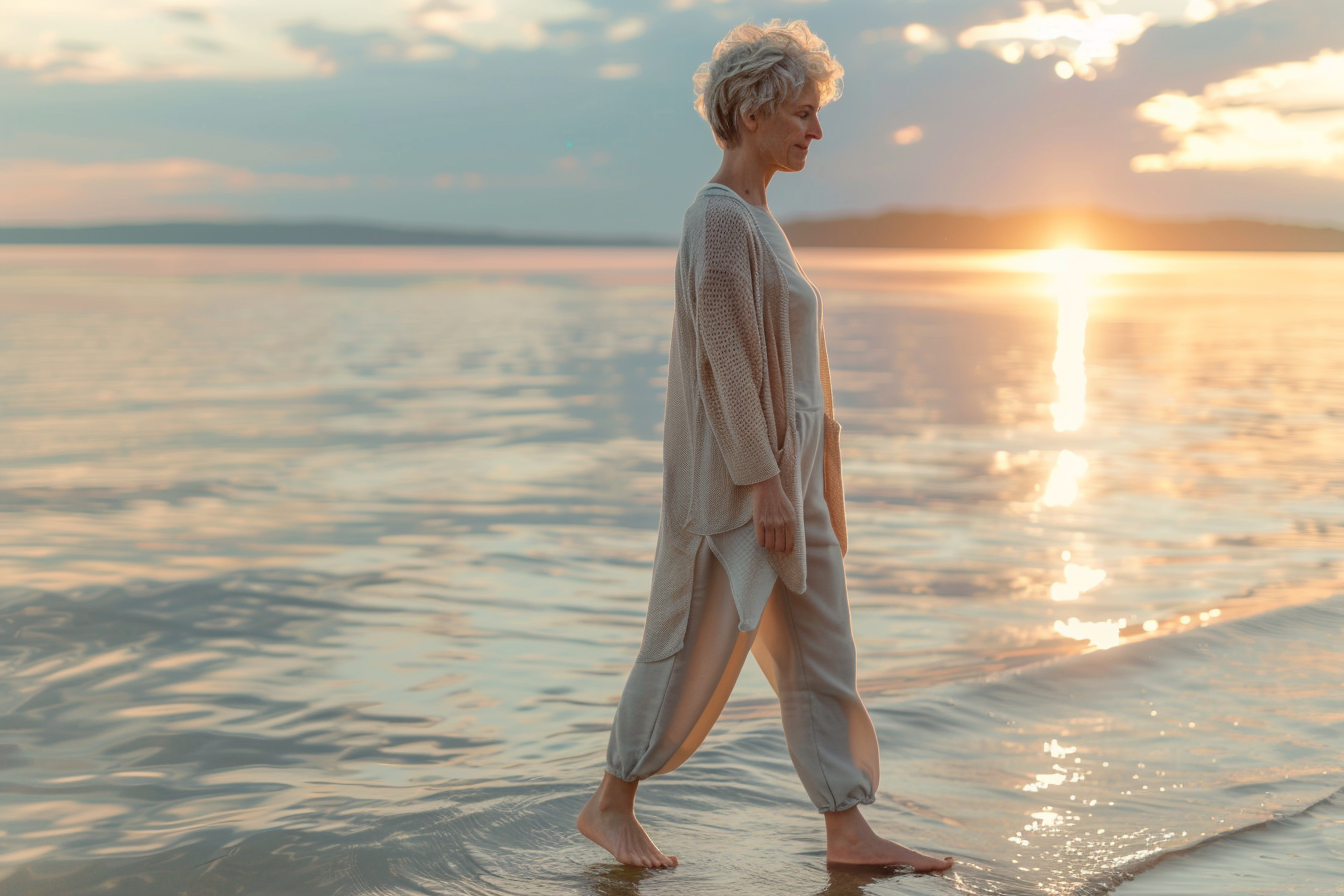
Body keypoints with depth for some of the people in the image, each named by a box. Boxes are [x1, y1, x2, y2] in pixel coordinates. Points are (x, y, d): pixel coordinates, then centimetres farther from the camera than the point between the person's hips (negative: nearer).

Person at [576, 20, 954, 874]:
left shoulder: (754, 216, 13)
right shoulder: (720, 219, -17)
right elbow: (726, 360, -21)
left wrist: (799, 479, 21)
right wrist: (764, 483, -21)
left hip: (786, 468, 10)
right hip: (735, 474, -10)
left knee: (821, 655, 9)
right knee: (696, 649, 2)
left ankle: (848, 831, 14)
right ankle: (610, 805, 19)